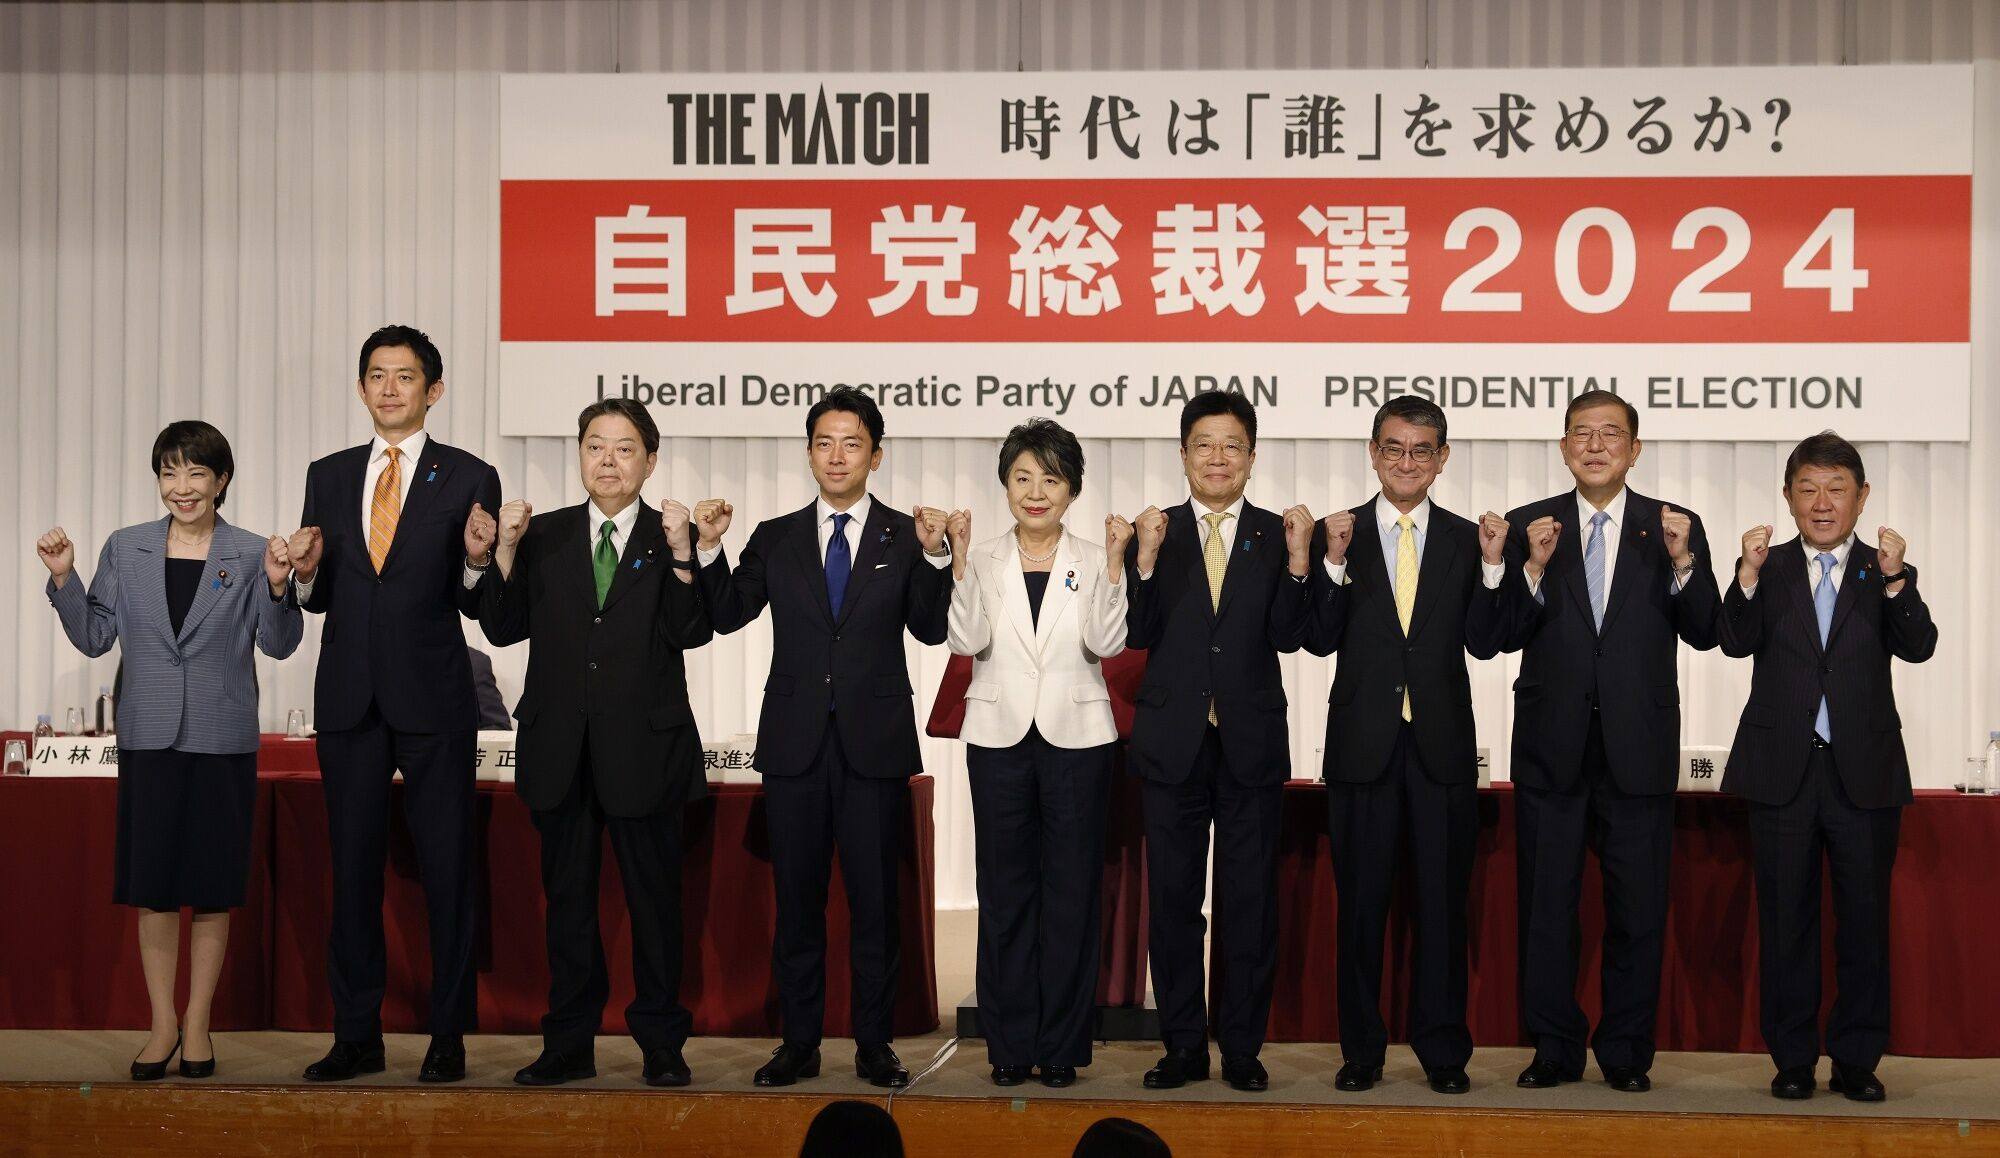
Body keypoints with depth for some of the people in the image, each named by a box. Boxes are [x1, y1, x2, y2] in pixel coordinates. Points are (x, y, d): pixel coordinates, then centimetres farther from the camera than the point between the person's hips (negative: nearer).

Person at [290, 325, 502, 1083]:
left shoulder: (468, 478, 0)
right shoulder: (329, 477, 11)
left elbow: (483, 607, -2)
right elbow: (320, 597, 13)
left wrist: (477, 560, -22)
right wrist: (305, 571, -9)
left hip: (433, 702, -3)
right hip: (349, 700, 4)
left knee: (446, 868, 2)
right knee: (353, 868, 9)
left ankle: (449, 1035, 10)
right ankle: (356, 1034, 17)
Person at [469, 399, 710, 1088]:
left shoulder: (675, 538, 3)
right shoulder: (543, 536, 10)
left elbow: (690, 632, -11)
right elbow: (503, 629, 3)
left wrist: (681, 554, -21)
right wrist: (506, 550, -7)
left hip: (645, 745, -2)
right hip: (561, 747, 3)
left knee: (654, 899, 4)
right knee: (567, 899, 9)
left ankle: (661, 1044, 13)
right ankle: (569, 1044, 17)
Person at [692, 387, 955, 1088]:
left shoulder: (905, 537, 3)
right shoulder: (775, 539, 9)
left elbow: (931, 629, -5)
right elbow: (728, 615, 2)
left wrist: (934, 556, -18)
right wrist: (709, 548, -10)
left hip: (875, 742, -2)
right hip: (795, 741, 2)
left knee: (875, 899, 4)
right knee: (796, 898, 7)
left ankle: (874, 1044, 13)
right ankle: (800, 1043, 17)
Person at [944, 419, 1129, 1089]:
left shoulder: (1092, 562, 4)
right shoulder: (985, 560, 6)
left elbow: (1107, 643, -9)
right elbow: (968, 641, -8)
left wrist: (1115, 563, -16)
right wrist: (960, 559, -13)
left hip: (1076, 737, -1)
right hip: (999, 736, 1)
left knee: (1071, 891, 2)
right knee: (1005, 890, 5)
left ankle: (1062, 1045, 10)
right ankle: (1010, 1044, 12)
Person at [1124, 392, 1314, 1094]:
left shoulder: (1276, 536, 3)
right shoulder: (1158, 534, 4)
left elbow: (1287, 636, -6)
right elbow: (1138, 637, -4)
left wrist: (1298, 561, -17)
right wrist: (1145, 562, -17)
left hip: (1251, 742, -1)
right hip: (1173, 742, 1)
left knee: (1250, 900, 4)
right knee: (1172, 898, 7)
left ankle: (1242, 1048, 14)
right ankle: (1183, 1047, 17)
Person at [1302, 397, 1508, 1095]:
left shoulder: (1466, 539, 6)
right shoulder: (1338, 534, 3)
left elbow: (1484, 643, 0)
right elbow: (1320, 640, -3)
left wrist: (1493, 566, -12)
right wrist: (1335, 563, -15)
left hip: (1442, 743, 1)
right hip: (1363, 742, 0)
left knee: (1442, 900, 5)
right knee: (1361, 899, 6)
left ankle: (1443, 1049, 15)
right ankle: (1361, 1049, 16)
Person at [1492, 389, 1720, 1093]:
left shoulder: (1675, 528, 4)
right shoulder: (1530, 527, 5)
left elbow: (1705, 633, -3)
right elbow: (1504, 635, -1)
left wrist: (1681, 564, -17)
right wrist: (1534, 571, -16)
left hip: (1639, 748, 0)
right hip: (1551, 746, 1)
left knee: (1640, 909, 5)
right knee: (1546, 905, 7)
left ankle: (1627, 1053, 16)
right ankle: (1555, 1049, 18)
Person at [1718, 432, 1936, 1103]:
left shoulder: (1885, 573, 5)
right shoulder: (1770, 570, 6)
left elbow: (1918, 647, -10)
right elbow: (1737, 643, -9)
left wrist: (1894, 578, -23)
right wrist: (1749, 575, -22)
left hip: (1865, 772, 0)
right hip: (1783, 770, 0)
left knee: (1864, 919, 5)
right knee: (1786, 921, 6)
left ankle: (1857, 1060, 15)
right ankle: (1792, 1060, 14)